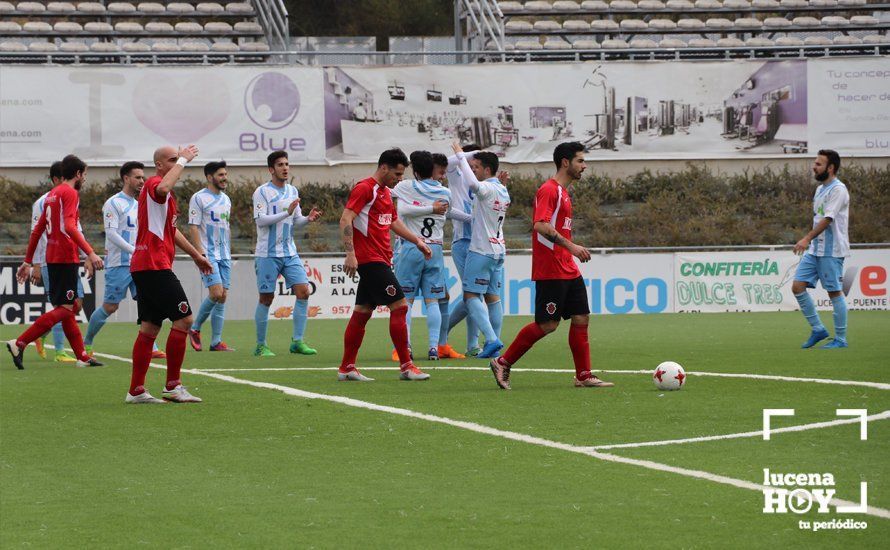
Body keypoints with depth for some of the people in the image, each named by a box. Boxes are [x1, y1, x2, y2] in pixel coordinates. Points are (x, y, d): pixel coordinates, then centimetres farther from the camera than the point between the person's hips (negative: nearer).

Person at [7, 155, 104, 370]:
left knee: (72, 306, 13)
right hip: (66, 257, -10)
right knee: (65, 309, -10)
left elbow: (37, 231, 20)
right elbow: (69, 226, -23)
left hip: (53, 257, 10)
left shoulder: (52, 194, 18)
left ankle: (82, 356, 14)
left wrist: (28, 262, 24)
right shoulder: (70, 193, -9)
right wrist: (90, 253, -28)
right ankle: (19, 344, -18)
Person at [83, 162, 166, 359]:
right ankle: (86, 343, 17)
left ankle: (150, 348, -9)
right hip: (119, 265, -7)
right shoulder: (113, 203, -8)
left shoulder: (138, 205, 16)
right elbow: (111, 233, -16)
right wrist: (134, 251, -22)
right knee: (110, 307, -1)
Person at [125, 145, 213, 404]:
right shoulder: (153, 184, -9)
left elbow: (171, 230, 36)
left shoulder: (161, 191, 24)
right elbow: (163, 188, -36)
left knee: (150, 327, 9)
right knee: (183, 318, -11)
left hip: (144, 266, 11)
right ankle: (172, 386, -8)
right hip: (154, 264, -11)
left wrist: (196, 255, 40)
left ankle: (136, 391, 9)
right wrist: (182, 160, -23)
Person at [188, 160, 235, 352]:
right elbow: (193, 228, -11)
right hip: (208, 254, -7)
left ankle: (216, 342, 4)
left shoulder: (226, 199, 15)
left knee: (222, 297, 2)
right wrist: (201, 255, -18)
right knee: (216, 293, -17)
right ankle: (195, 329, 3)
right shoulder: (199, 198, -7)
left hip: (224, 256, 7)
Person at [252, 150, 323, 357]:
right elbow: (260, 220, -17)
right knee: (266, 298, -1)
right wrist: (286, 213, -24)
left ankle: (297, 342, 0)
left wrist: (308, 218, -7)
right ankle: (260, 346, 8)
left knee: (303, 292, -6)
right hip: (268, 254, -5)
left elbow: (296, 222, 14)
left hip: (289, 253, 5)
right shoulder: (262, 192, -7)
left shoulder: (292, 191, 12)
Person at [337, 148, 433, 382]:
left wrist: (418, 241, 27)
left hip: (379, 261, 10)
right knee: (399, 305, -11)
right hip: (370, 259, -10)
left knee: (362, 312, 10)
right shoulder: (364, 188, -11)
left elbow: (394, 222, 32)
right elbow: (345, 220, -18)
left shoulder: (385, 192, 19)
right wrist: (351, 254, -25)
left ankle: (346, 368, 12)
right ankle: (406, 366, -9)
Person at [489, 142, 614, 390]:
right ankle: (503, 363, 3)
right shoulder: (548, 190, -13)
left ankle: (584, 376, 8)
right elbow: (541, 225, -25)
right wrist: (571, 246, -27)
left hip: (568, 271, 10)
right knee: (548, 324, -7)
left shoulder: (562, 192, 18)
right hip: (550, 272, -10)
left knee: (581, 318, 5)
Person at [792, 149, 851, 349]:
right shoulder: (820, 189, 17)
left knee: (835, 292, -3)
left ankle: (841, 339, 4)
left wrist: (808, 238, -30)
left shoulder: (838, 189, -12)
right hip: (814, 250, 9)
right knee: (797, 287, 1)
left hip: (831, 251, -9)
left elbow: (827, 219, -22)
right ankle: (818, 329, 9)